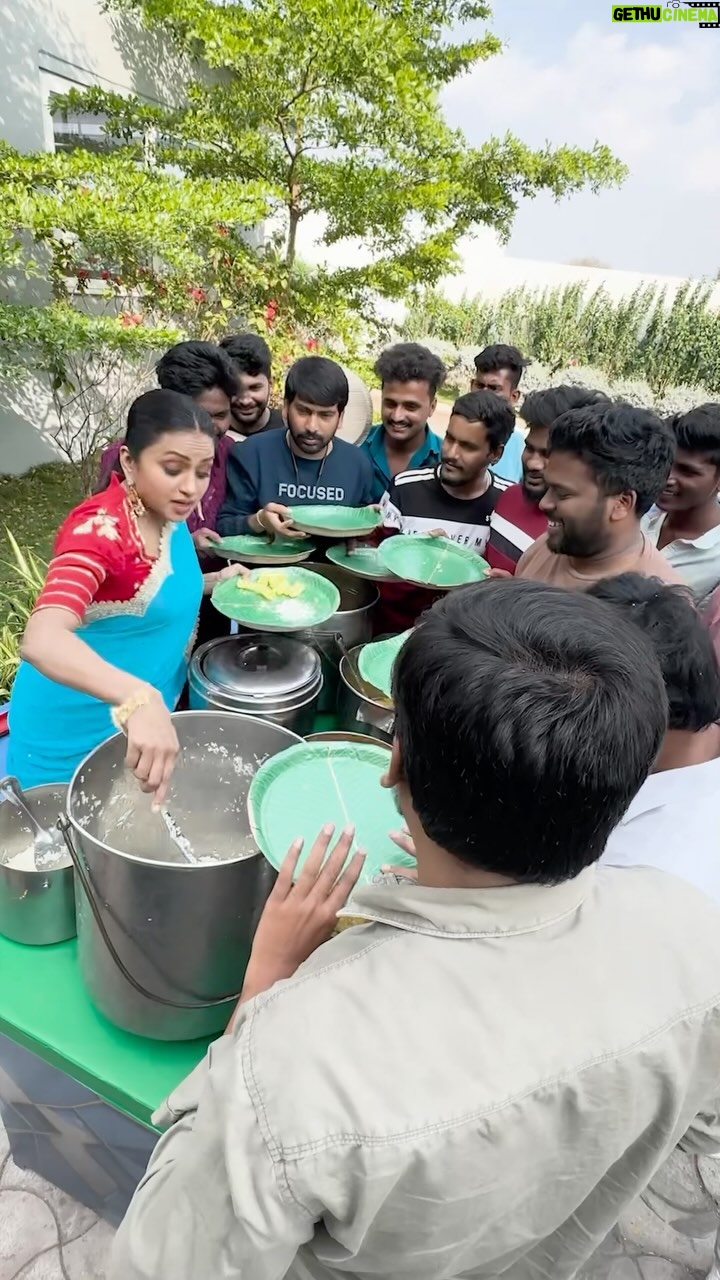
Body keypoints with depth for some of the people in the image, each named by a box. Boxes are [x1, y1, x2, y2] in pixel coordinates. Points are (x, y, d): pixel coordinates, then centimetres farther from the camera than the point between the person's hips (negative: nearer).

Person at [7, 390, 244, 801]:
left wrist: (215, 581, 2)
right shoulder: (101, 528, -28)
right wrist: (139, 697, -59)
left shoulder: (167, 514, -4)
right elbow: (42, 641, -45)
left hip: (136, 720, 8)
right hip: (75, 733, -7)